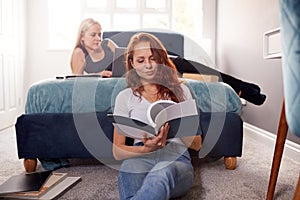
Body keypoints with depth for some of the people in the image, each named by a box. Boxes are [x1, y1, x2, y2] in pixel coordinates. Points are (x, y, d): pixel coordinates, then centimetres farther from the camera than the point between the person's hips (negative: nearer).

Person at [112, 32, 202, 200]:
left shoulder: (180, 90, 13)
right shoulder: (125, 97, 12)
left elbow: (197, 144, 10)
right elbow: (117, 151, 6)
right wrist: (146, 149, -15)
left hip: (177, 159, 0)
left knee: (161, 174, -38)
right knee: (129, 167, -37)